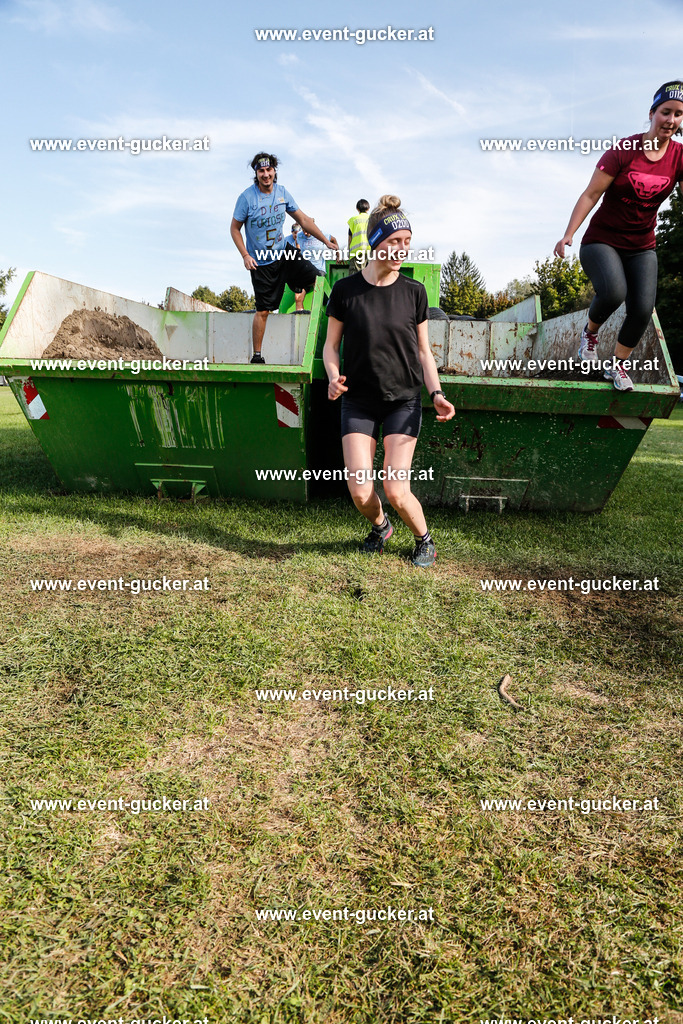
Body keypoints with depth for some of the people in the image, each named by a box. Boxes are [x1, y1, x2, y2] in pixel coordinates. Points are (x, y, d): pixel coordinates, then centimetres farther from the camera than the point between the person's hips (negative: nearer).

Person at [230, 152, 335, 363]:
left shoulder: (282, 192, 1)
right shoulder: (247, 197, -11)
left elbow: (303, 219, 8)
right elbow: (235, 228, -4)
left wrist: (327, 242, 6)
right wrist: (245, 256, -16)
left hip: (283, 253, 4)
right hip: (260, 261, -4)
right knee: (263, 310, -5)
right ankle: (256, 356, 7)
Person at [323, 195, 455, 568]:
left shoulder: (413, 291, 3)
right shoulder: (345, 290, 0)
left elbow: (424, 351, 7)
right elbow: (331, 344, 7)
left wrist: (436, 393, -8)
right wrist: (333, 378, -14)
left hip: (404, 400, 0)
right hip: (358, 401, 0)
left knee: (396, 491, -10)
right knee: (360, 493, -9)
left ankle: (424, 539, 21)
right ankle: (380, 526, 27)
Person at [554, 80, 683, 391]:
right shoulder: (624, 150, -9)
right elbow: (591, 195, -10)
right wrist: (568, 234, -19)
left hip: (641, 247, 4)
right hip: (602, 240, -4)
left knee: (642, 310, -11)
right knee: (613, 292, -33)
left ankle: (617, 365, 13)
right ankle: (590, 330, 3)